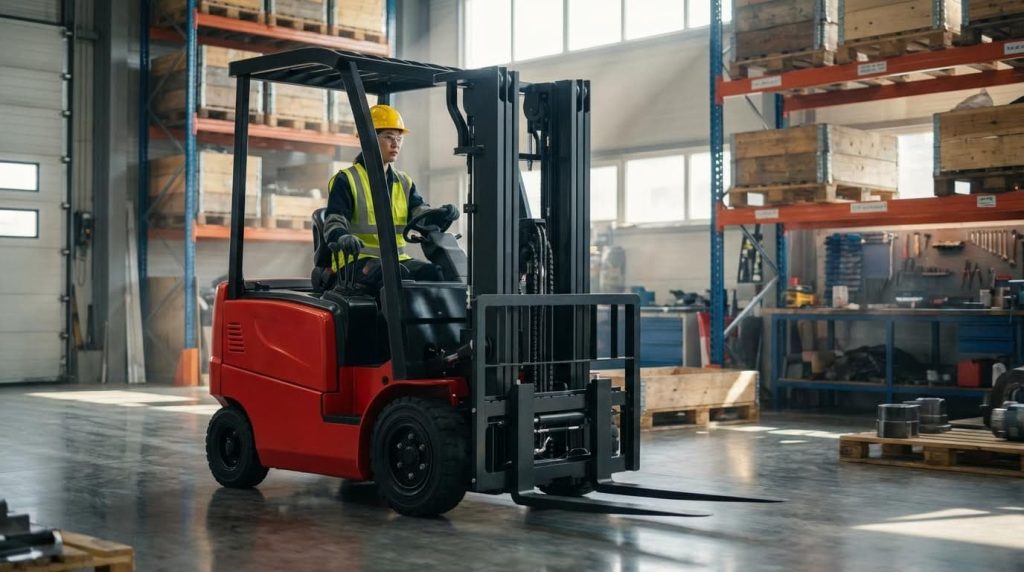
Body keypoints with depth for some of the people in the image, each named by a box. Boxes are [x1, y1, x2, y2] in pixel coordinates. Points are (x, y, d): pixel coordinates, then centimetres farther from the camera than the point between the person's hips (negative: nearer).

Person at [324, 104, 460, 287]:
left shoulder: (404, 183, 18)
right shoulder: (346, 181, 0)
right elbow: (334, 222, -8)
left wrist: (441, 216, -20)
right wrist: (343, 237, -33)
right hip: (357, 261, -6)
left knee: (435, 272, -20)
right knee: (399, 275, -35)